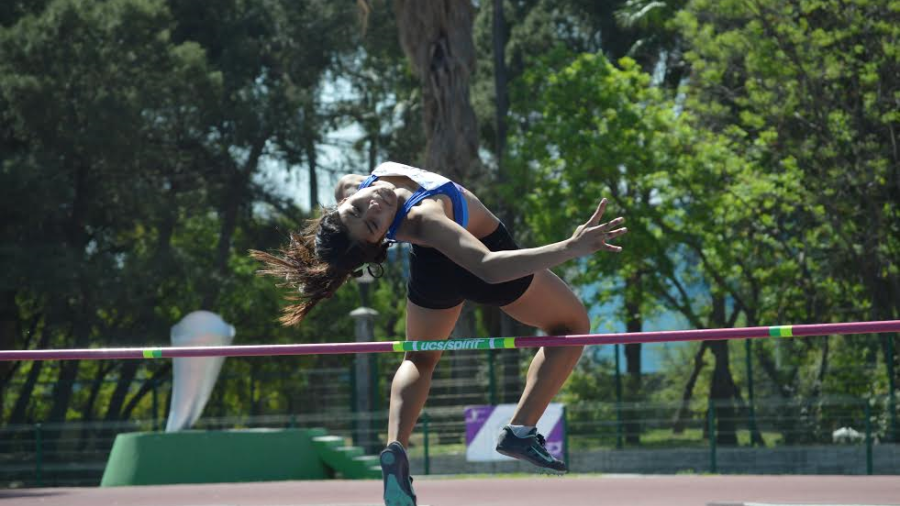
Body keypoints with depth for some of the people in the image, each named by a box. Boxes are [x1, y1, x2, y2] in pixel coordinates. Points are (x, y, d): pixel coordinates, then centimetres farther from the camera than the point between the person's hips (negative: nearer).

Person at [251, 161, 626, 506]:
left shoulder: (348, 188, -26)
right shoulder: (422, 220, -45)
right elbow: (488, 267, -52)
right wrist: (569, 249, -57)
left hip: (431, 266, 6)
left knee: (419, 359, 30)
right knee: (571, 326, 16)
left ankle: (395, 447, 3)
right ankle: (521, 430, 0)